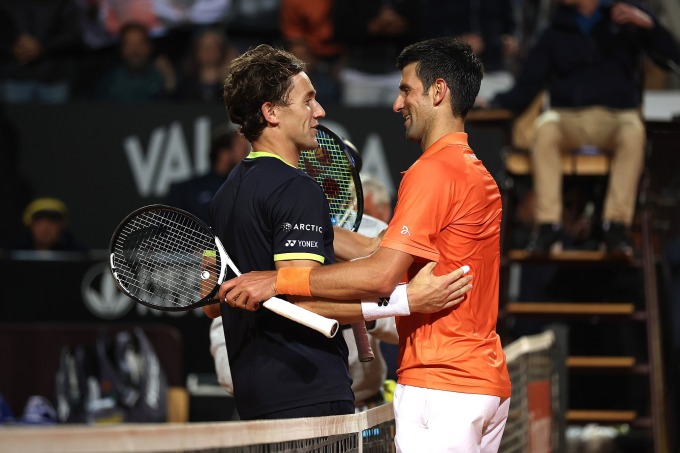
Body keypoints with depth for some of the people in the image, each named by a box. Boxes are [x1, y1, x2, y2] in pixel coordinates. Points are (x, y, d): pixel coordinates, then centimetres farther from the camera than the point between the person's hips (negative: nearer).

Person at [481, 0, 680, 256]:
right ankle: (548, 223, -36)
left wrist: (649, 25, -13)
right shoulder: (556, 33, 16)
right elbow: (525, 88, 9)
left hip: (616, 117, -1)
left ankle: (617, 223, -37)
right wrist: (495, 103, -9)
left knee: (633, 132, -36)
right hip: (569, 118, 1)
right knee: (545, 127, -33)